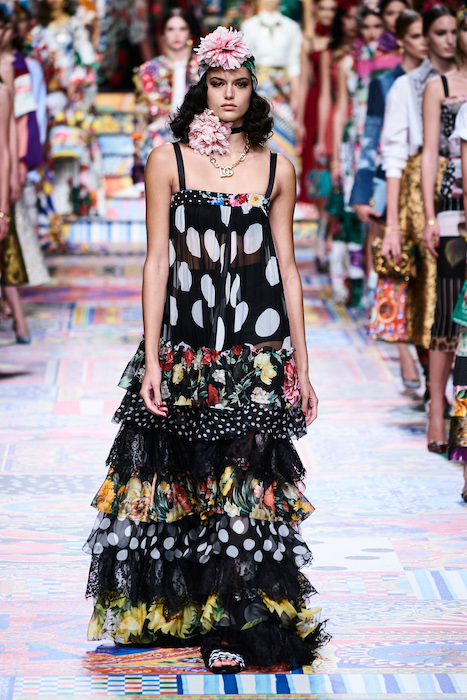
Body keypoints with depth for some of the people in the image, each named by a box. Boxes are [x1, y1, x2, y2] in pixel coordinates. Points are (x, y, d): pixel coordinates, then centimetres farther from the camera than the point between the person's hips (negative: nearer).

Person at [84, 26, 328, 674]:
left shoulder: (276, 168, 7)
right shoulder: (168, 160, 3)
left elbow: (287, 267, 9)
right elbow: (156, 261, 0)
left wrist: (301, 365, 6)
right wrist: (151, 360, -6)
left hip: (259, 354, 1)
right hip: (184, 349, -1)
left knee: (247, 484, -2)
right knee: (184, 479, 5)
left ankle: (240, 624, 6)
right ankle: (179, 609, 21)